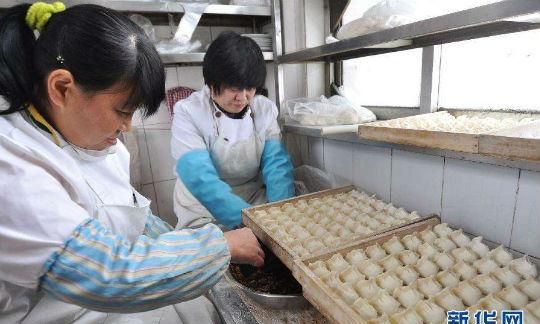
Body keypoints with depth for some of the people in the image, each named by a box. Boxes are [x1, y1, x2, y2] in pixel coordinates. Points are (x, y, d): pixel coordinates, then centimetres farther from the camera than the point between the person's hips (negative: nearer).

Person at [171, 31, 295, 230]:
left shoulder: (265, 109, -2)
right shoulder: (188, 112, -14)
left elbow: (277, 166, -8)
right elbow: (200, 179, -24)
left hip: (256, 202, 3)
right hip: (204, 209, -2)